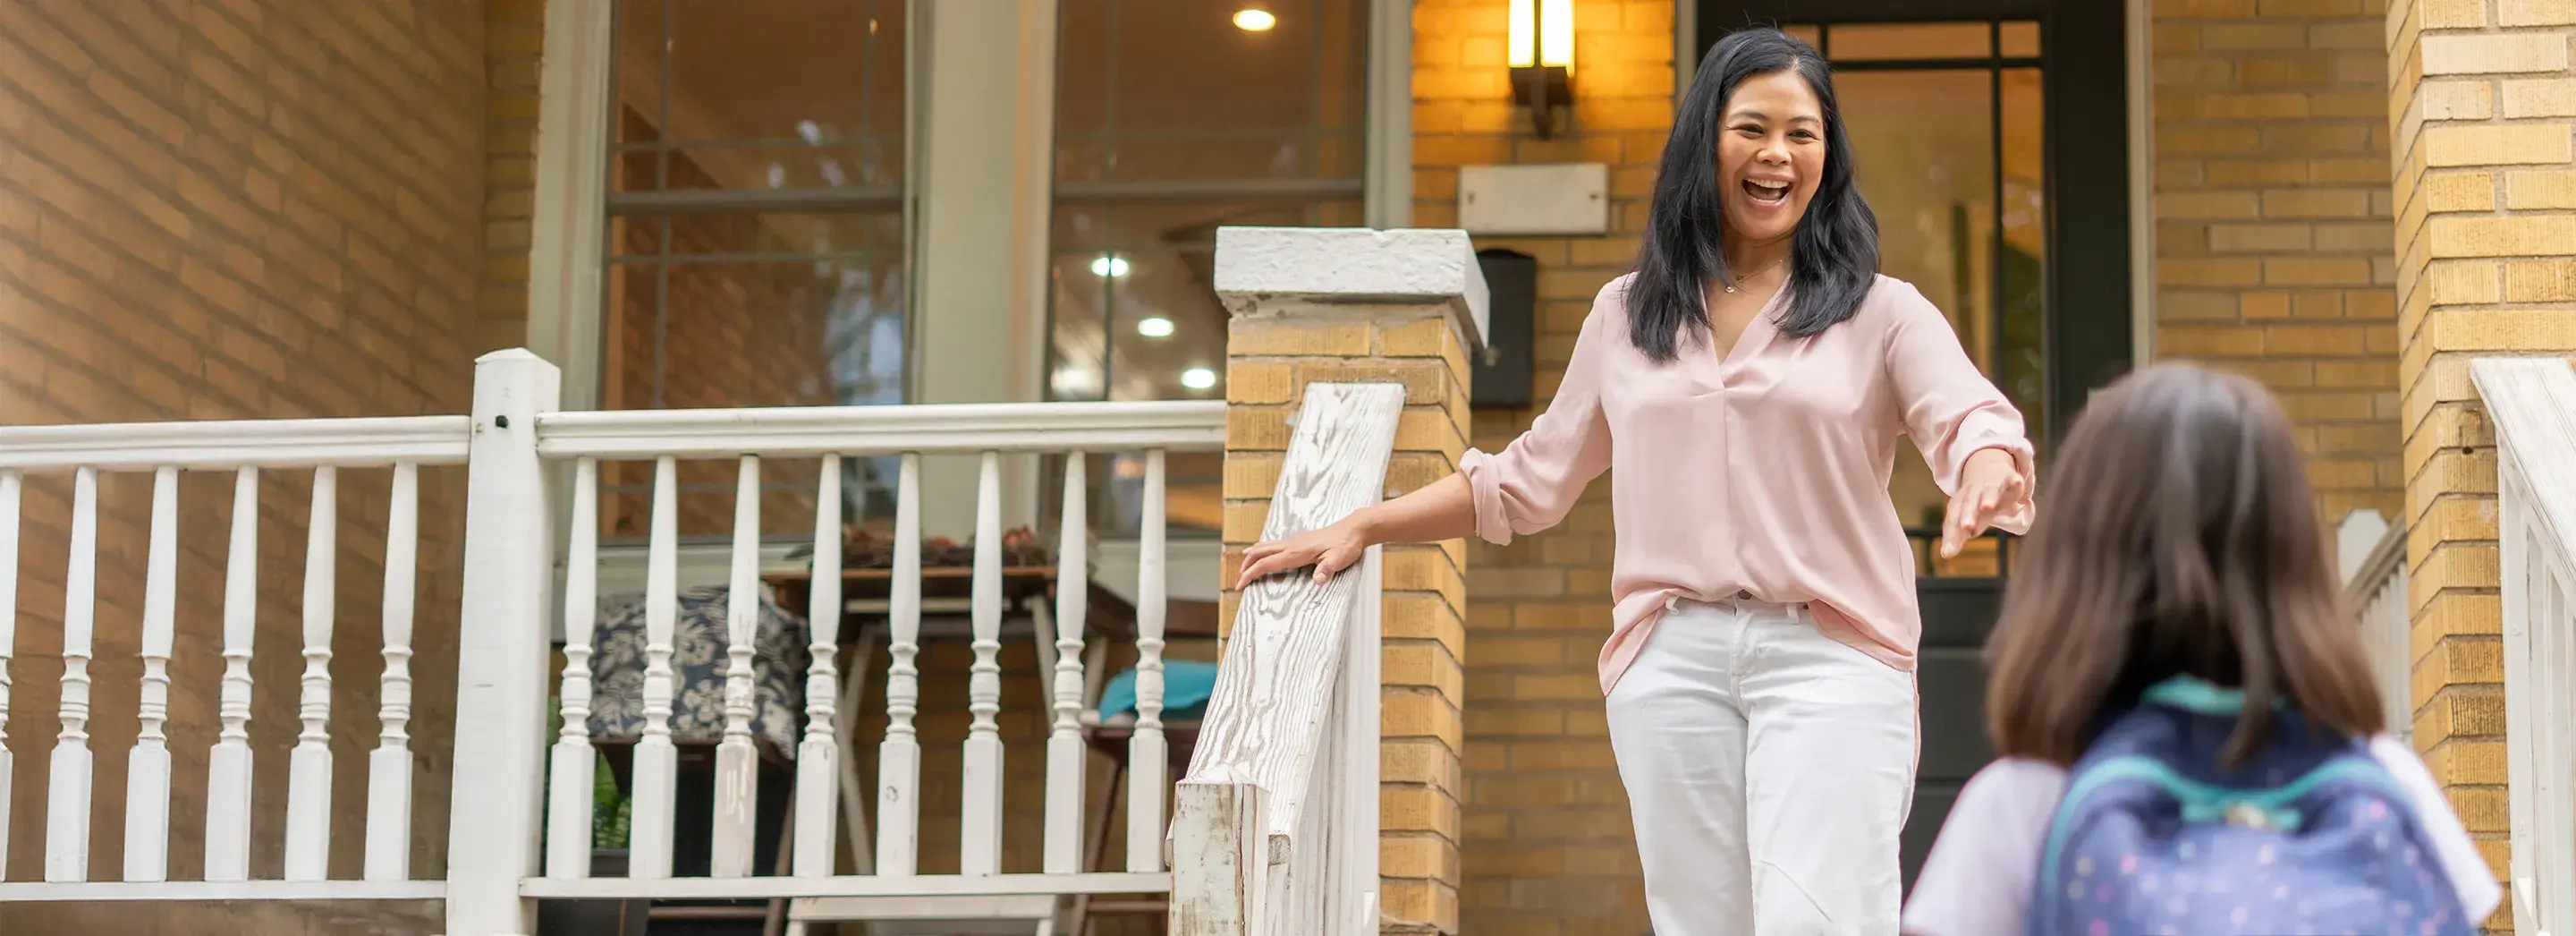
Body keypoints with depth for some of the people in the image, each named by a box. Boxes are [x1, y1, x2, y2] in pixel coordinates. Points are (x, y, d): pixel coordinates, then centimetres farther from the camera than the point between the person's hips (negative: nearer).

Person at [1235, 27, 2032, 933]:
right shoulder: (1628, 315, 18)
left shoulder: (1880, 313, 8)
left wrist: (1989, 481, -31)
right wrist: (1361, 527, 20)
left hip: (1828, 658, -3)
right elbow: (1529, 476, 24)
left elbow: (1974, 429, -5)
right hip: (1672, 659, 3)